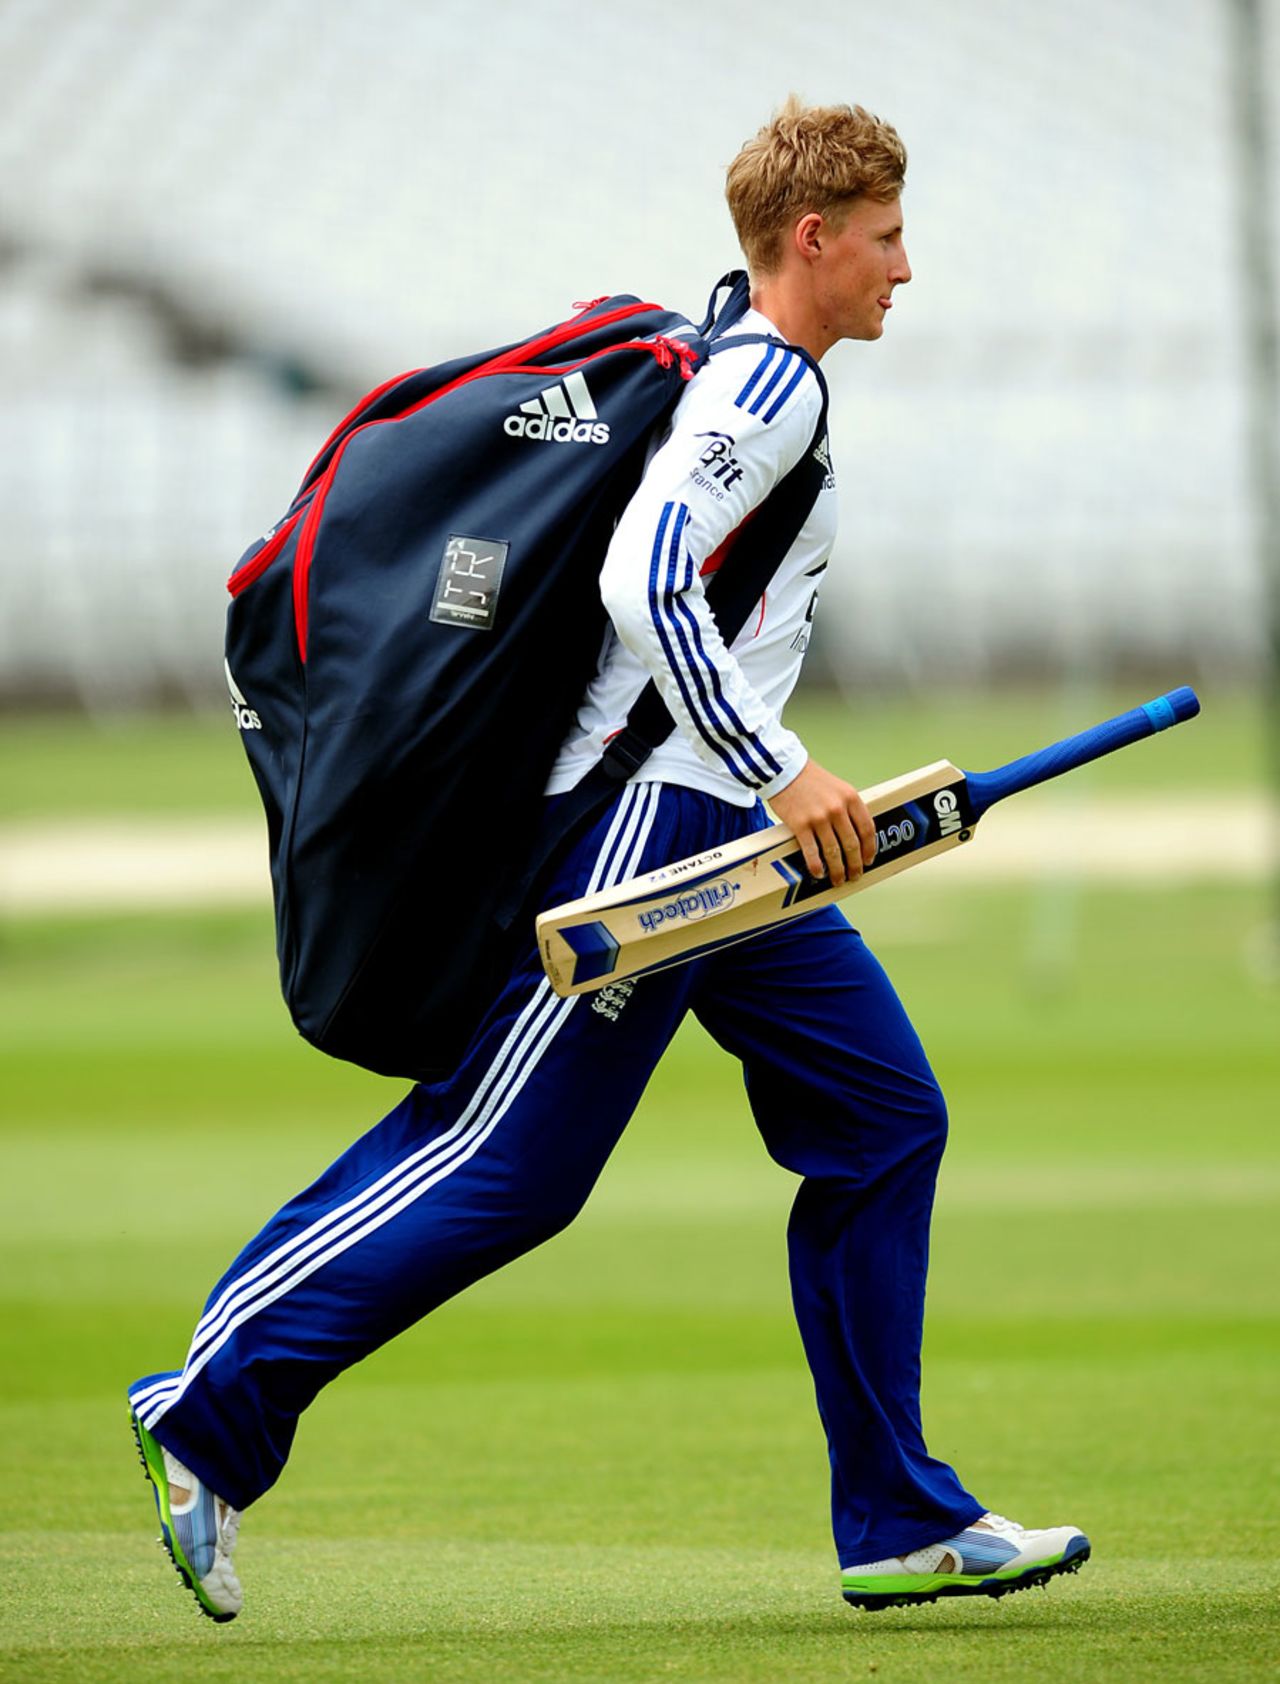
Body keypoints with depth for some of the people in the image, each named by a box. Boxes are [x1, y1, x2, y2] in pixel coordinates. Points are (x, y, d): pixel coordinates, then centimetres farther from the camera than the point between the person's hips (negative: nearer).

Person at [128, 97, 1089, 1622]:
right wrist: (783, 775, -26)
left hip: (714, 834, 11)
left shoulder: (742, 378, 18)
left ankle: (902, 1524, 7)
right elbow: (644, 585, -26)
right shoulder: (763, 382, -13)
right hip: (646, 818, -11)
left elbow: (653, 572, 26)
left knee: (884, 1116, 6)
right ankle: (207, 1411, -3)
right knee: (504, 1161, -10)